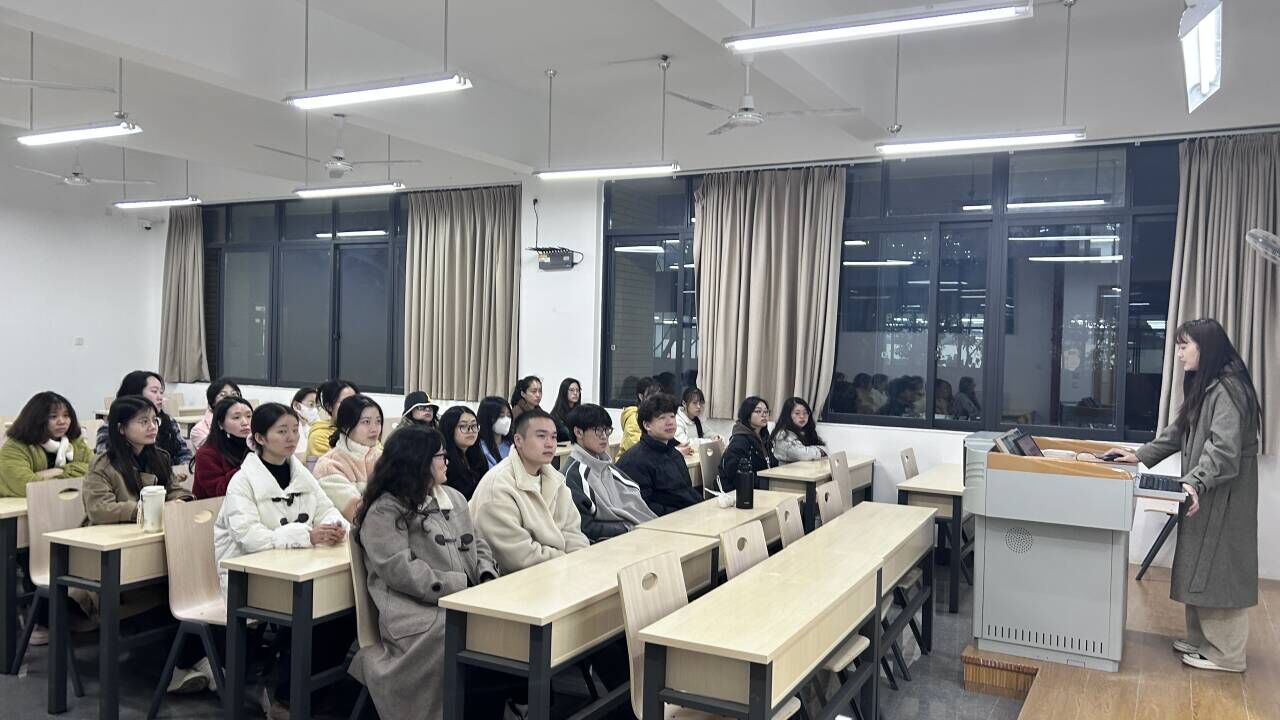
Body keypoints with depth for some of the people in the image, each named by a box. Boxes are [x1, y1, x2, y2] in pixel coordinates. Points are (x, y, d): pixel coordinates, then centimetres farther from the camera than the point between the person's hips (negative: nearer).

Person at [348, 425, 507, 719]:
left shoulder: (453, 497, 20)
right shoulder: (384, 511, -5)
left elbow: (478, 544, 21)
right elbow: (401, 571, -15)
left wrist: (487, 578, -1)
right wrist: (460, 585, -17)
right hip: (418, 612, -7)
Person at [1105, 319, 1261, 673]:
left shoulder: (1229, 388, -18)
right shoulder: (1203, 387, 15)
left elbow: (1225, 448, -27)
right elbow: (1178, 432, 21)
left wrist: (1195, 482, -37)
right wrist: (1140, 455, 15)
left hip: (1223, 496, -10)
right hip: (1205, 491, 10)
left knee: (1220, 568, -3)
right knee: (1202, 566, 14)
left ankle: (1226, 653, 6)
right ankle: (1202, 638, 23)